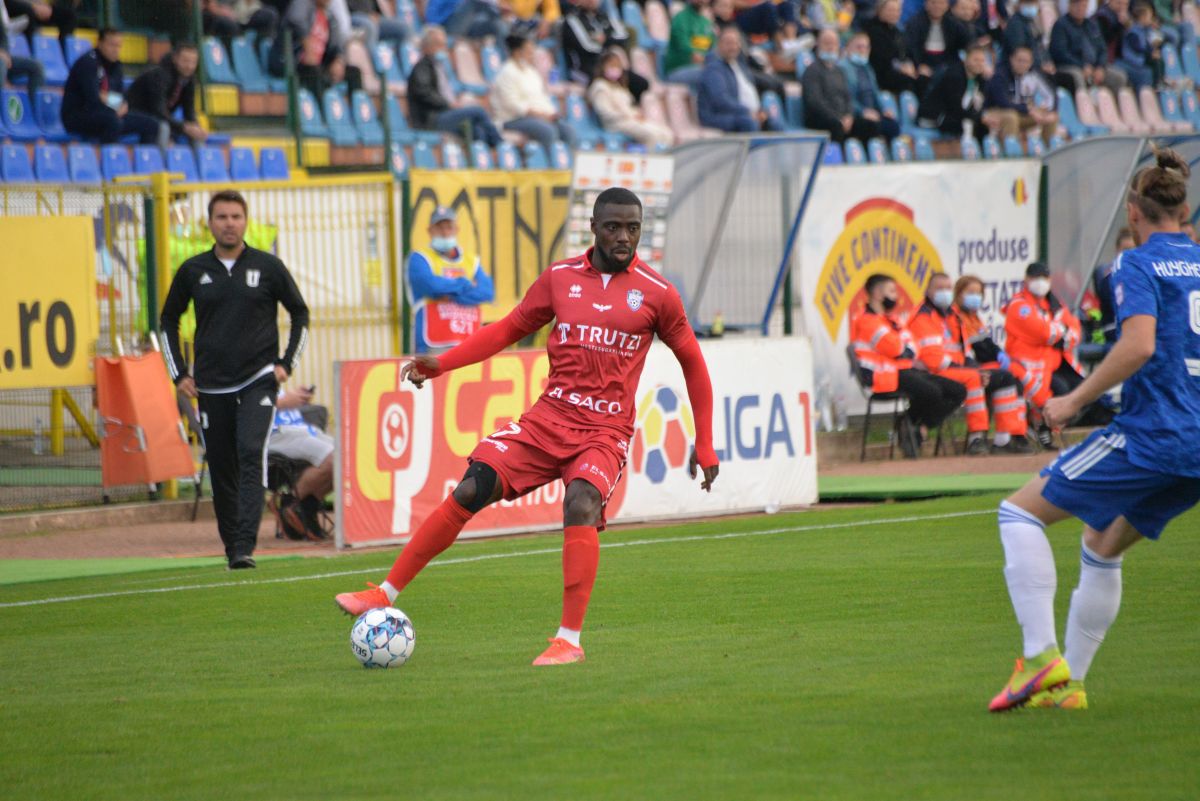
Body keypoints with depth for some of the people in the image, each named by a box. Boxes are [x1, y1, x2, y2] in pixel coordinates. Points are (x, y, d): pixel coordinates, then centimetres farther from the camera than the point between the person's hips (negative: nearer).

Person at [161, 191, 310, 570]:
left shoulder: (267, 267, 1)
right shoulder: (193, 271, 5)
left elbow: (300, 313, 12)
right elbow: (169, 319, 18)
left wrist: (287, 364, 3)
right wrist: (179, 373, 11)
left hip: (258, 381, -3)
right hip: (211, 388, 3)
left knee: (251, 455, -19)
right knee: (222, 469, 4)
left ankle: (245, 546, -25)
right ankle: (231, 547, 16)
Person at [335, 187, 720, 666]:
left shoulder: (656, 294, 0)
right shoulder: (561, 278, 6)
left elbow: (692, 363, 10)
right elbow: (510, 329, 16)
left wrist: (704, 444, 9)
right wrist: (442, 364, 5)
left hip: (606, 432, -3)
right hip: (549, 418, 3)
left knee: (581, 505, -30)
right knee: (469, 492, -9)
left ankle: (569, 640, -26)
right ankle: (385, 595, 2)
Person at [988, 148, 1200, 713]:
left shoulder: (1137, 265, -7)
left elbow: (1139, 345, -22)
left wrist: (1074, 401, -13)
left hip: (1151, 433, -8)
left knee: (1020, 512, 2)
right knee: (1101, 548, 23)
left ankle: (1041, 657, -11)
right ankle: (1069, 683, 22)